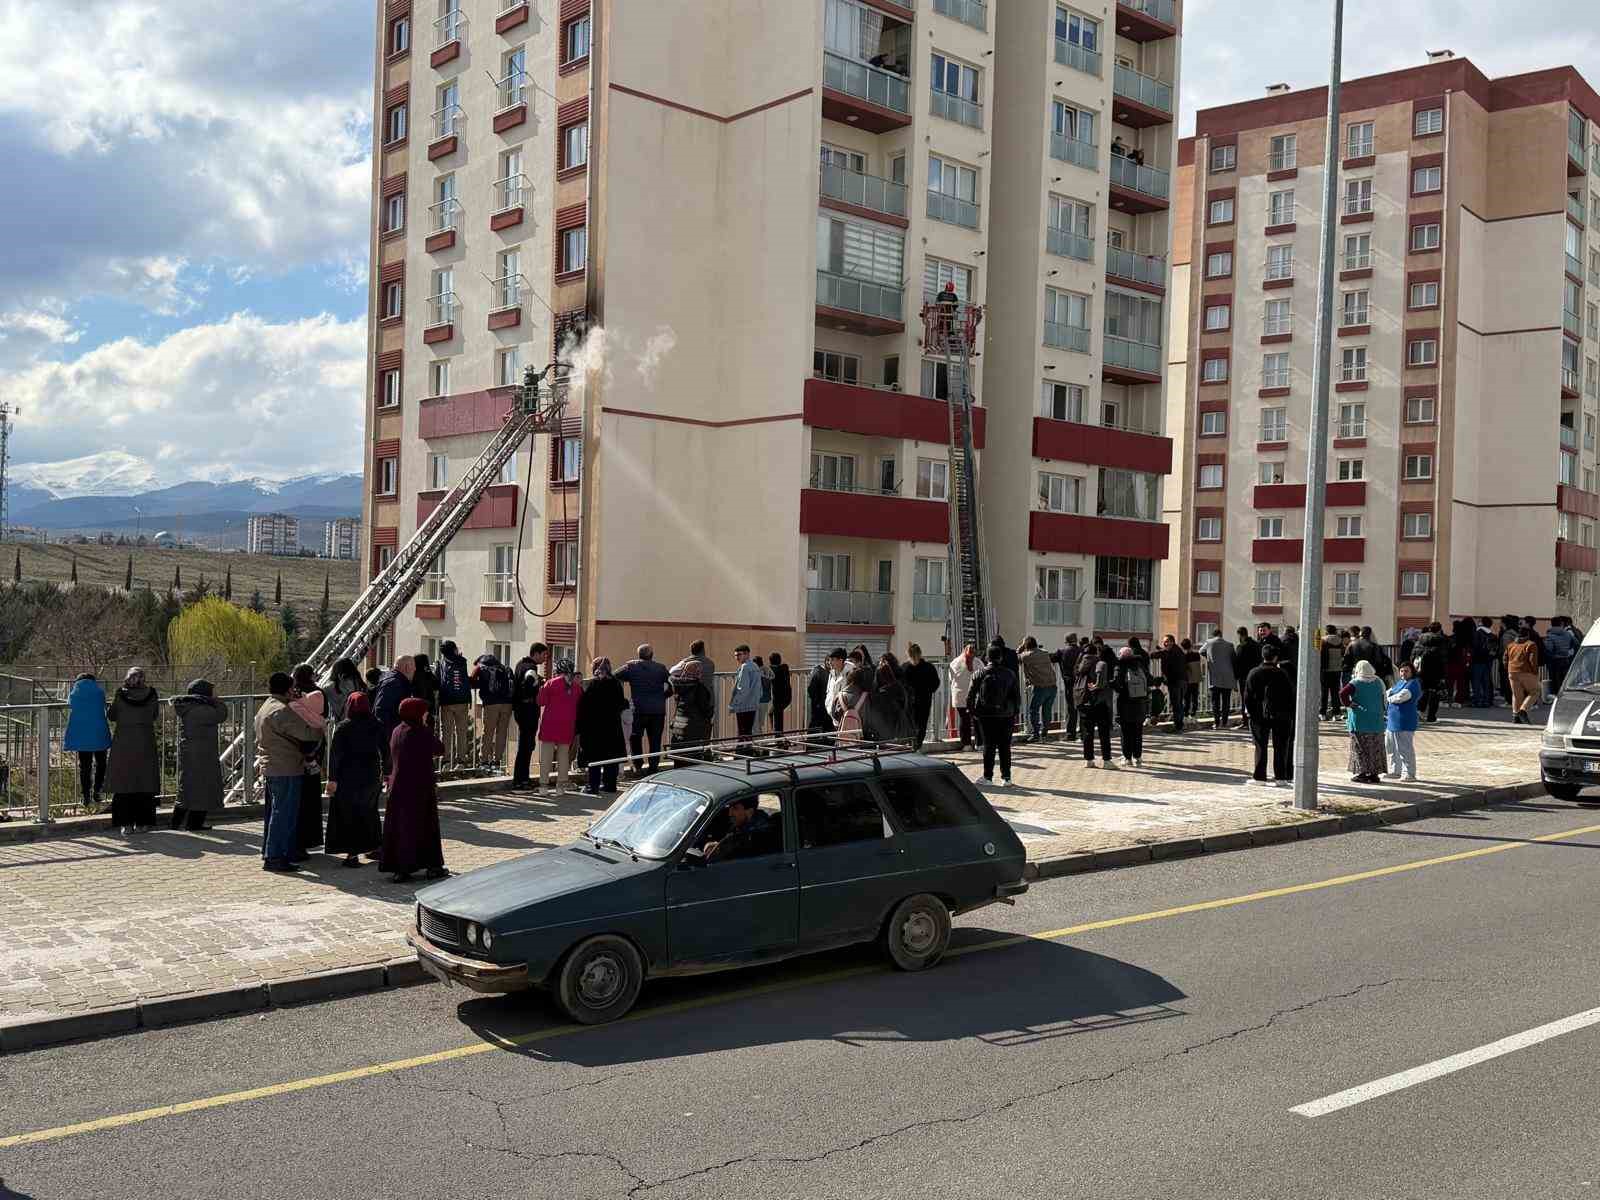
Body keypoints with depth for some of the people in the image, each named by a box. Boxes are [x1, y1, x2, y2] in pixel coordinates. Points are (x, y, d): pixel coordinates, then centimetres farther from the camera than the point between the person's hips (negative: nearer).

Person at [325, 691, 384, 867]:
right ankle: (375, 847, 25)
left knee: (348, 815, 3)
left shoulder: (342, 727, -9)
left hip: (348, 777, -3)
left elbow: (334, 753, -12)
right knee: (369, 812, 19)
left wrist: (332, 778, -10)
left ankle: (352, 854, -2)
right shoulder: (376, 727, -1)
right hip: (371, 777, 4)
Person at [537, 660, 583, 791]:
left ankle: (544, 784, 2)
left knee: (546, 755, 4)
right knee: (564, 755, 8)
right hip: (568, 726, 2)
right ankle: (561, 785, 6)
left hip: (550, 723, -2)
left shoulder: (551, 683, -5)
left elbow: (541, 701, -3)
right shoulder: (577, 686, 4)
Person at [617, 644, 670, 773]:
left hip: (639, 710, -2)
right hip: (658, 710, 2)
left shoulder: (631, 666, 1)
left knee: (635, 738, 12)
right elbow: (672, 685, 2)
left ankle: (638, 765, 5)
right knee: (655, 740, 9)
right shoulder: (660, 668, 6)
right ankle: (654, 766, 8)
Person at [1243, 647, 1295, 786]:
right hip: (1280, 716, 0)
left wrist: (1249, 710, 8)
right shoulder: (1283, 674, -3)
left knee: (1260, 747, 4)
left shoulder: (1254, 674, -2)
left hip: (1260, 716, 0)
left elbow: (1248, 695, -2)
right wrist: (1291, 714, 6)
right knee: (1280, 747, 6)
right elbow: (1291, 695, -1)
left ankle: (1259, 776, 2)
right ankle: (1281, 776, 7)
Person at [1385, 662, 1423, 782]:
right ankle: (1395, 771, 28)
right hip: (1392, 721, 10)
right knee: (1391, 748, 17)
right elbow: (1389, 693, 25)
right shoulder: (1399, 682, 16)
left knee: (1405, 749, -5)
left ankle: (1409, 774, 2)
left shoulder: (1413, 684, -13)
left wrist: (1389, 698, -4)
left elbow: (1401, 697, -22)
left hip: (1404, 722, -10)